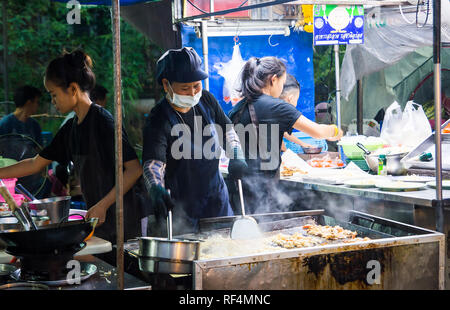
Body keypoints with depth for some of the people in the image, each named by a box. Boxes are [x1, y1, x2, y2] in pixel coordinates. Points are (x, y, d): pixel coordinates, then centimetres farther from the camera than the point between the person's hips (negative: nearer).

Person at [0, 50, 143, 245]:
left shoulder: (103, 121, -14)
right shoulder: (70, 128, 11)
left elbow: (134, 169, -17)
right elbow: (36, 163, 21)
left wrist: (102, 205, -19)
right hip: (97, 220, 8)